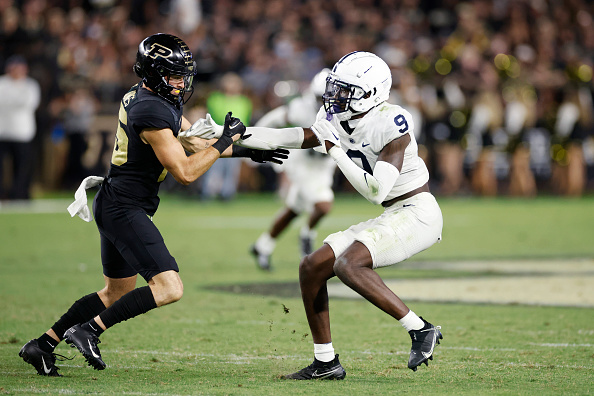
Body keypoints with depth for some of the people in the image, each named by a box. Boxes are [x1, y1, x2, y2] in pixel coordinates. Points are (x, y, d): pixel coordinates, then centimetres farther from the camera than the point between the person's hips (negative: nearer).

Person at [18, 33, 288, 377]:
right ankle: (89, 329, -12)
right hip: (125, 209, -11)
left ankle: (42, 345, 23)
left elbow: (193, 143, 19)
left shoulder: (154, 98, 11)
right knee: (170, 288, -17)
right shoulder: (152, 112, -21)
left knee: (118, 292, 22)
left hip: (113, 206, 11)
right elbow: (185, 172, -21)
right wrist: (225, 142, -14)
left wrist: (246, 151, 14)